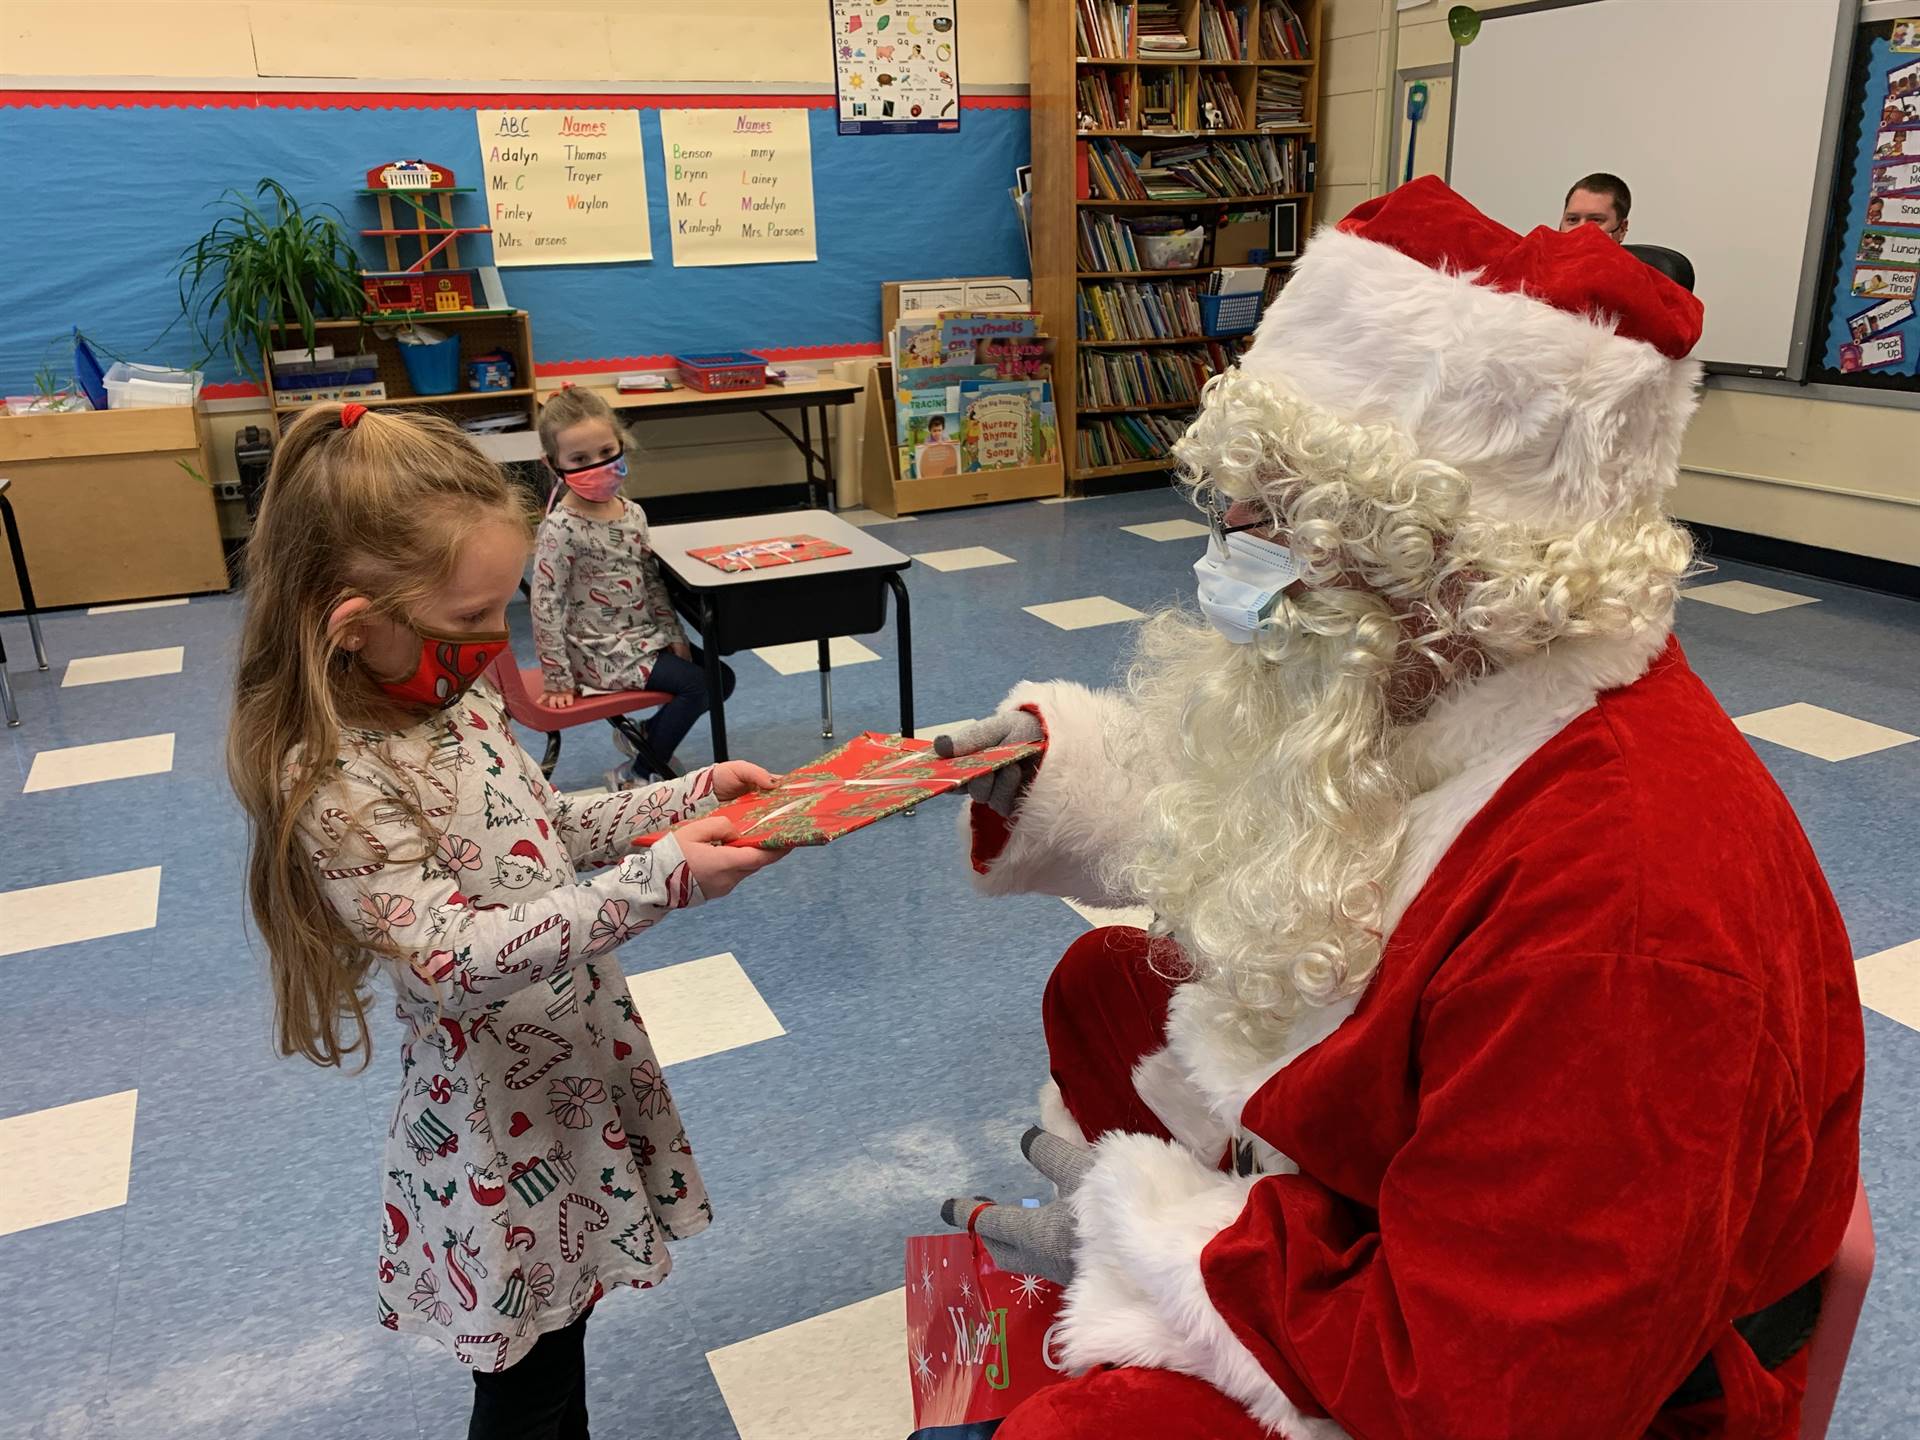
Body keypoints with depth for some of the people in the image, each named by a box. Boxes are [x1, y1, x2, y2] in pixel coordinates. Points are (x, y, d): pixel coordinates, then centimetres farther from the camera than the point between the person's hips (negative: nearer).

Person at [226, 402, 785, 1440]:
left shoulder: (457, 702, -3)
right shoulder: (334, 787, -28)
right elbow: (456, 961, -32)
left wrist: (688, 797, -3)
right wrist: (658, 882, -37)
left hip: (579, 1068, 7)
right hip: (502, 1131, -7)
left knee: (563, 1316, 27)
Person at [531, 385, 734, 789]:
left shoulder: (633, 513, 1)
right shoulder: (562, 528, -21)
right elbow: (545, 605, -19)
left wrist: (675, 636, 5)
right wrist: (557, 678, -17)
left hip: (646, 635, 8)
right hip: (602, 651, -8)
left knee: (722, 679, 8)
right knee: (696, 686, -16)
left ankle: (643, 735, 24)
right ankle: (632, 779, -3)